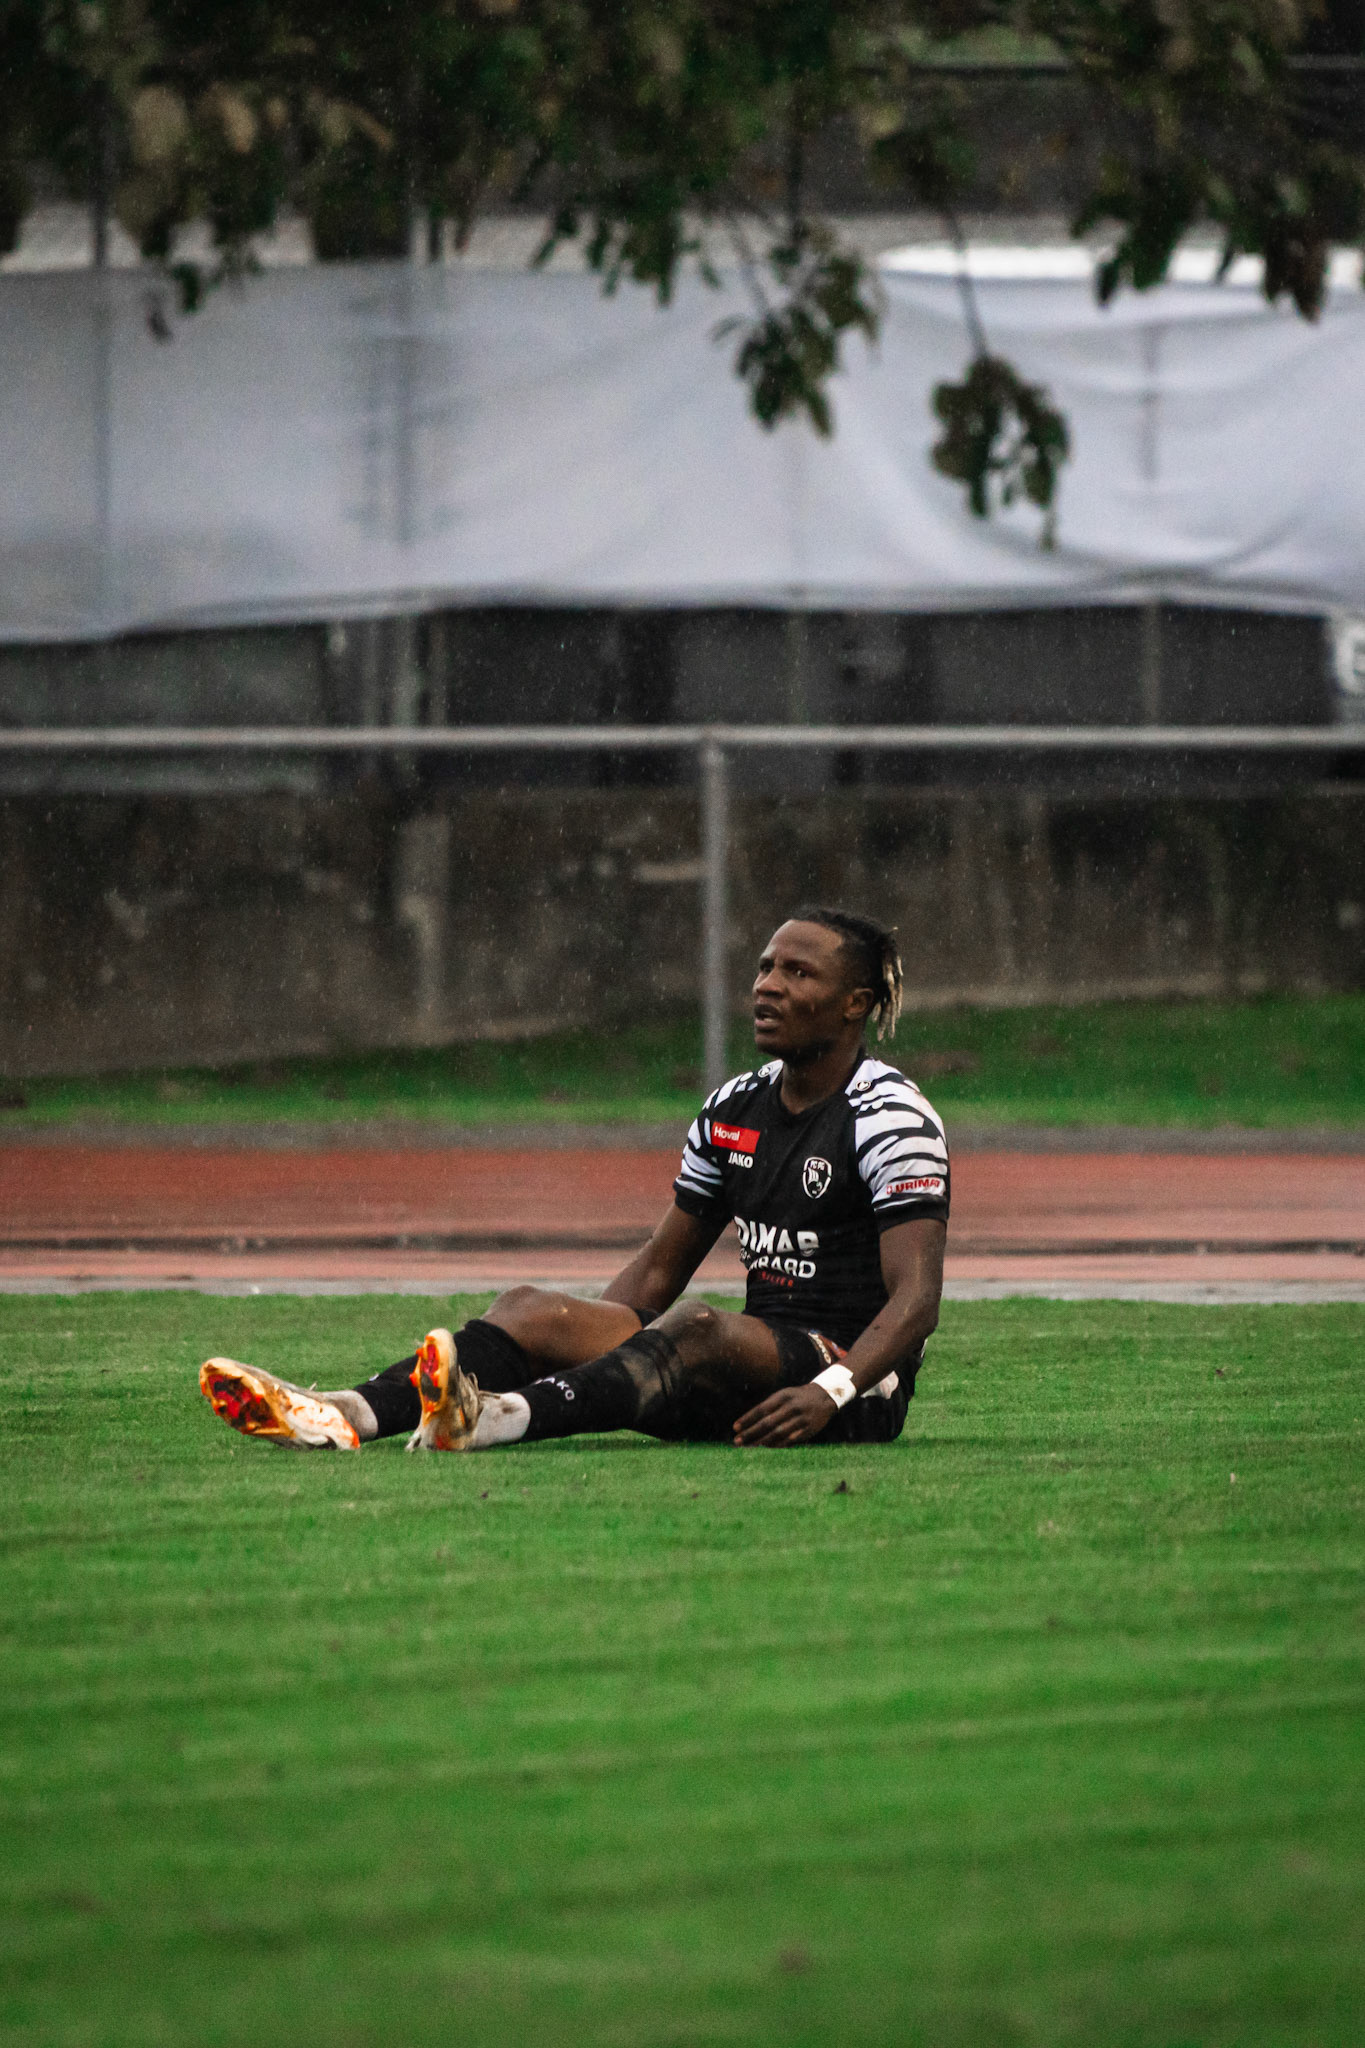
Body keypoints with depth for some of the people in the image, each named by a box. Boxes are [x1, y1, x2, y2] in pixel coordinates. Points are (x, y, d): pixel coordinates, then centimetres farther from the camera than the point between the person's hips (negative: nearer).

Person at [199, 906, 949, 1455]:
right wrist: (578, 1337, 2)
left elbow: (916, 1297, -17)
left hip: (857, 1387, -7)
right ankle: (346, 1415, -38)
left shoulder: (889, 1117, -8)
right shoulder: (734, 1109, 14)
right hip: (756, 1361, 7)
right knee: (531, 1309, -13)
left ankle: (504, 1417, -63)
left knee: (697, 1329, -37)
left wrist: (829, 1393, -32)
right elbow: (660, 1267, 19)